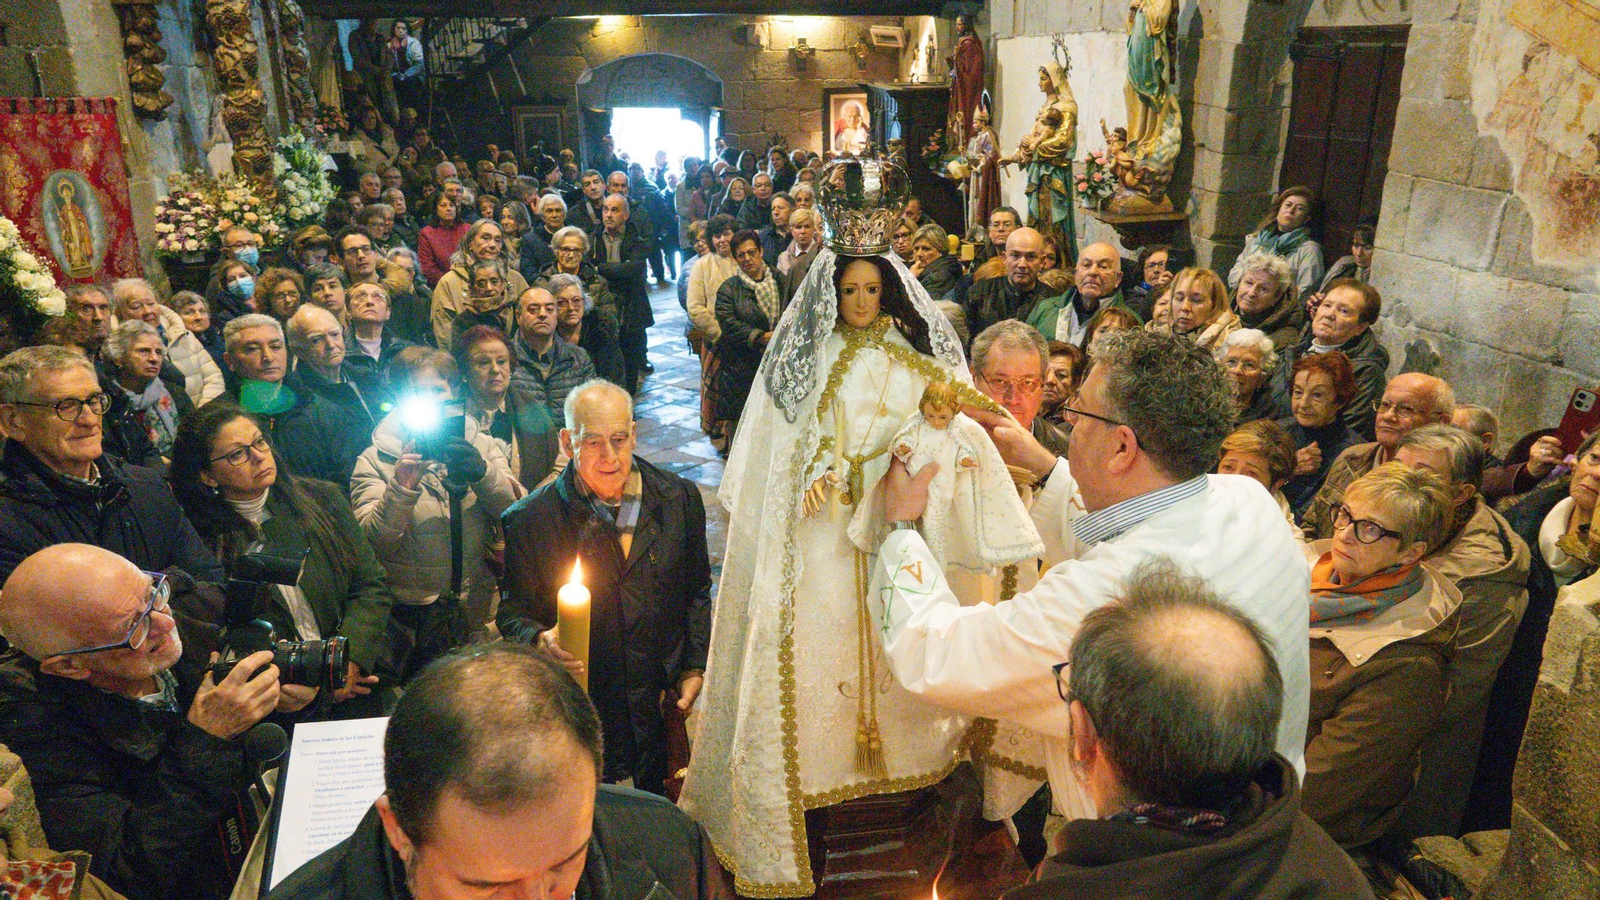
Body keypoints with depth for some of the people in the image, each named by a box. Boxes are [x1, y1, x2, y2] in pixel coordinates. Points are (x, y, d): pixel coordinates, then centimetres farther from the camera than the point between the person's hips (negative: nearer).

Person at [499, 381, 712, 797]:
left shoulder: (679, 498, 2)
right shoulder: (531, 519, -5)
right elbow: (513, 608, 3)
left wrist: (696, 668, 4)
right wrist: (539, 638, -18)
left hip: (665, 705, 2)